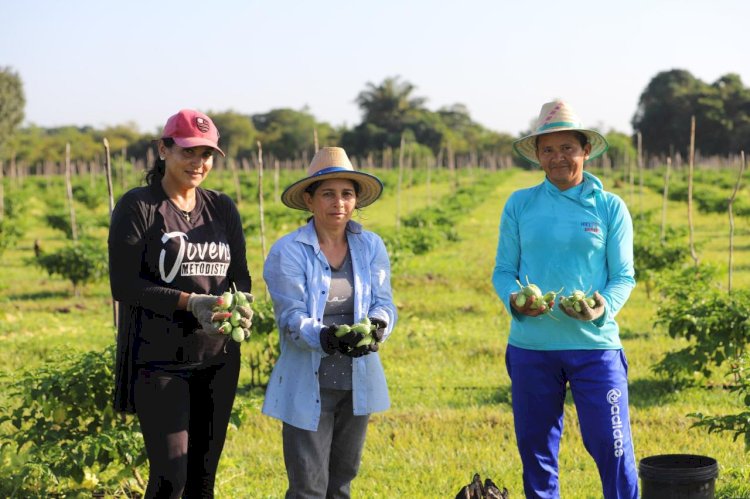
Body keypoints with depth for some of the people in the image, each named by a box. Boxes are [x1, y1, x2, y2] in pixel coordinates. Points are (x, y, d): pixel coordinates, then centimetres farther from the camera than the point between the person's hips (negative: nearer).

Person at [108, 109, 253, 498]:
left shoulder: (222, 209, 9)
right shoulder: (137, 207, -6)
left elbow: (241, 275, 9)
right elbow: (124, 285, -11)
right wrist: (191, 302, -22)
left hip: (218, 359, 5)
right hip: (159, 360, -5)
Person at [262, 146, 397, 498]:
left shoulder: (371, 247, 4)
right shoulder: (287, 252, -8)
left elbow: (384, 302, -2)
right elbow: (291, 317, -15)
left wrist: (376, 326, -25)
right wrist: (325, 337, -35)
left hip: (357, 382, 4)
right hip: (308, 385, -4)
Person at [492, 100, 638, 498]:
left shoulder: (609, 207, 2)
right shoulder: (519, 205, 5)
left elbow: (623, 276, 3)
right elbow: (503, 270, 7)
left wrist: (604, 307, -18)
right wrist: (514, 301, -15)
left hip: (594, 343, -2)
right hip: (530, 345, 2)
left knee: (611, 446, -6)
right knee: (535, 449, 10)